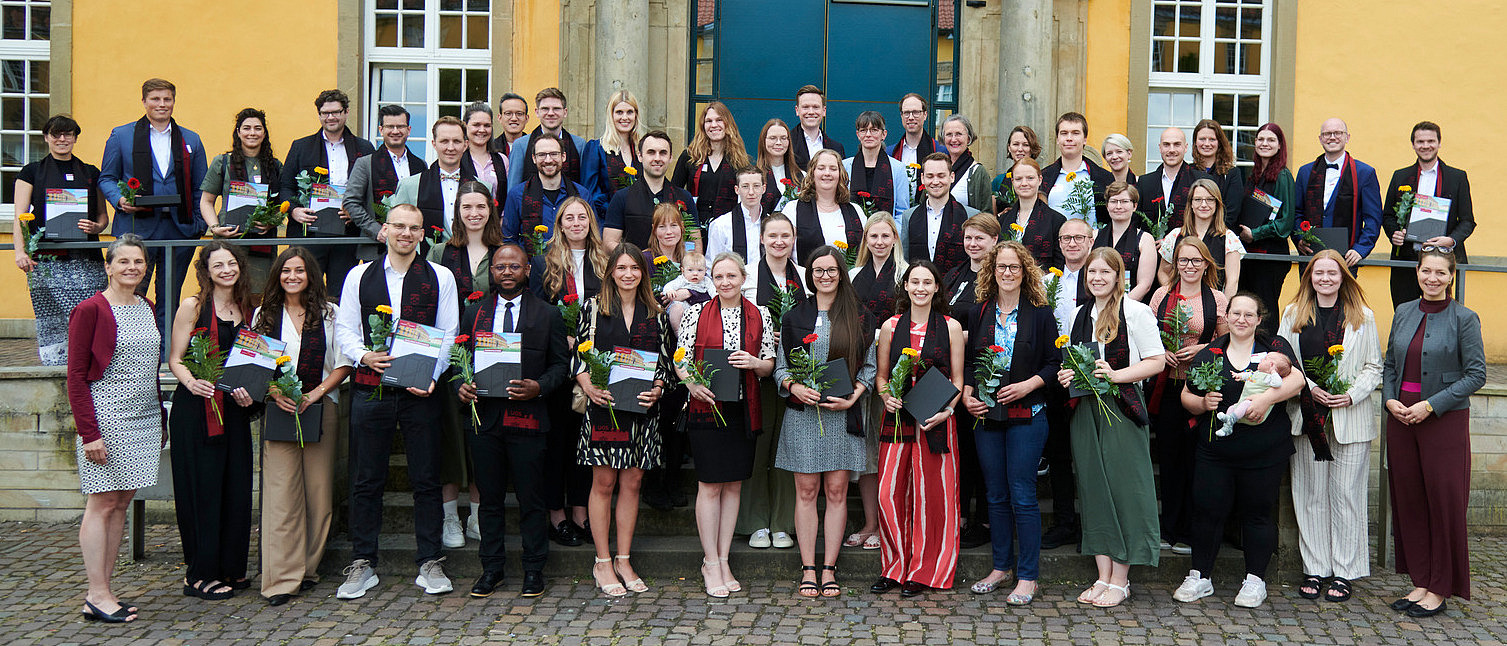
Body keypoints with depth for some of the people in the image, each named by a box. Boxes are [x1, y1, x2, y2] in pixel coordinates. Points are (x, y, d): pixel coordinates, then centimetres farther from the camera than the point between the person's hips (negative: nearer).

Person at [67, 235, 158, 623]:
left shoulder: (147, 308, 14)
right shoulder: (91, 310, -8)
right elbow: (75, 375, -10)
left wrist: (159, 419, 16)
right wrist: (89, 432, -16)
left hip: (143, 418, 7)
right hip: (106, 417, -7)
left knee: (121, 504, 8)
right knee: (102, 504, -3)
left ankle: (104, 590, 15)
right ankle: (97, 596, 3)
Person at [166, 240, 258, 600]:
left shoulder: (247, 308, 13)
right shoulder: (193, 307, -1)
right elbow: (174, 359, -4)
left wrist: (250, 391, -1)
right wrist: (192, 382, -23)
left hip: (235, 408, 5)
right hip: (196, 408, -5)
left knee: (236, 487, 5)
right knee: (201, 486, -2)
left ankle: (230, 567, 17)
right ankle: (200, 574, 6)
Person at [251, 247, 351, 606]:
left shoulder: (329, 314, 6)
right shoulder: (264, 315, 11)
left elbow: (343, 364, 4)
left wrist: (317, 392, -9)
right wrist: (274, 393, -7)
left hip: (321, 409, 0)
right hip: (279, 410, 0)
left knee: (319, 491, 2)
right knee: (280, 493, -6)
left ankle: (309, 568, 14)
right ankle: (282, 578, -6)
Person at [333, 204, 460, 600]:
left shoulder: (440, 278, 6)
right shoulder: (359, 277, 10)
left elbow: (449, 334, 3)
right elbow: (345, 329, 8)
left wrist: (430, 377, -10)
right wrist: (364, 356, -12)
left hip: (421, 390, -1)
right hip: (369, 389, 1)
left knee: (426, 480, 3)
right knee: (366, 481, 5)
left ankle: (429, 564, 12)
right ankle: (362, 564, 15)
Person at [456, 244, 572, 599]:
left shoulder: (548, 314, 6)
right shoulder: (474, 312, 13)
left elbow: (561, 363, 4)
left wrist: (539, 387, -14)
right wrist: (461, 386, -6)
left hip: (528, 416, -2)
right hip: (483, 415, 2)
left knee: (531, 499, 2)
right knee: (490, 496, 9)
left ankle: (534, 569, 15)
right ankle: (492, 567, 21)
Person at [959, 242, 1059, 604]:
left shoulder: (1040, 314, 1)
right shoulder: (978, 313, 10)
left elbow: (1054, 363, 0)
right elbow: (968, 361, 13)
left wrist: (1028, 385, -14)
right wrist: (967, 394, -3)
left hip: (1026, 415, -3)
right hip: (986, 415, 4)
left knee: (1022, 496, -4)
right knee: (996, 495, 10)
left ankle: (1027, 577, 5)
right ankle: (1001, 567, 22)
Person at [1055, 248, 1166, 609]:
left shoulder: (1136, 312, -4)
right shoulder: (1080, 315, 15)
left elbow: (1156, 361, -7)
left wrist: (1116, 375, -19)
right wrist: (1066, 374, 3)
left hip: (1121, 407, -6)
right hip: (1085, 409, 6)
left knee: (1123, 487, -4)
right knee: (1094, 489, 7)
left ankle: (1120, 581, 4)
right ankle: (1103, 576, 14)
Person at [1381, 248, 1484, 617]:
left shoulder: (1464, 319, -5)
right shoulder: (1403, 313, 9)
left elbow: (1476, 375, -8)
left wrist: (1431, 405, -15)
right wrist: (1390, 399, -2)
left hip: (1445, 420, -5)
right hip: (1401, 417, 5)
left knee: (1444, 500, 0)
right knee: (1408, 498, 8)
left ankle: (1440, 589, 11)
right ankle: (1420, 581, 19)